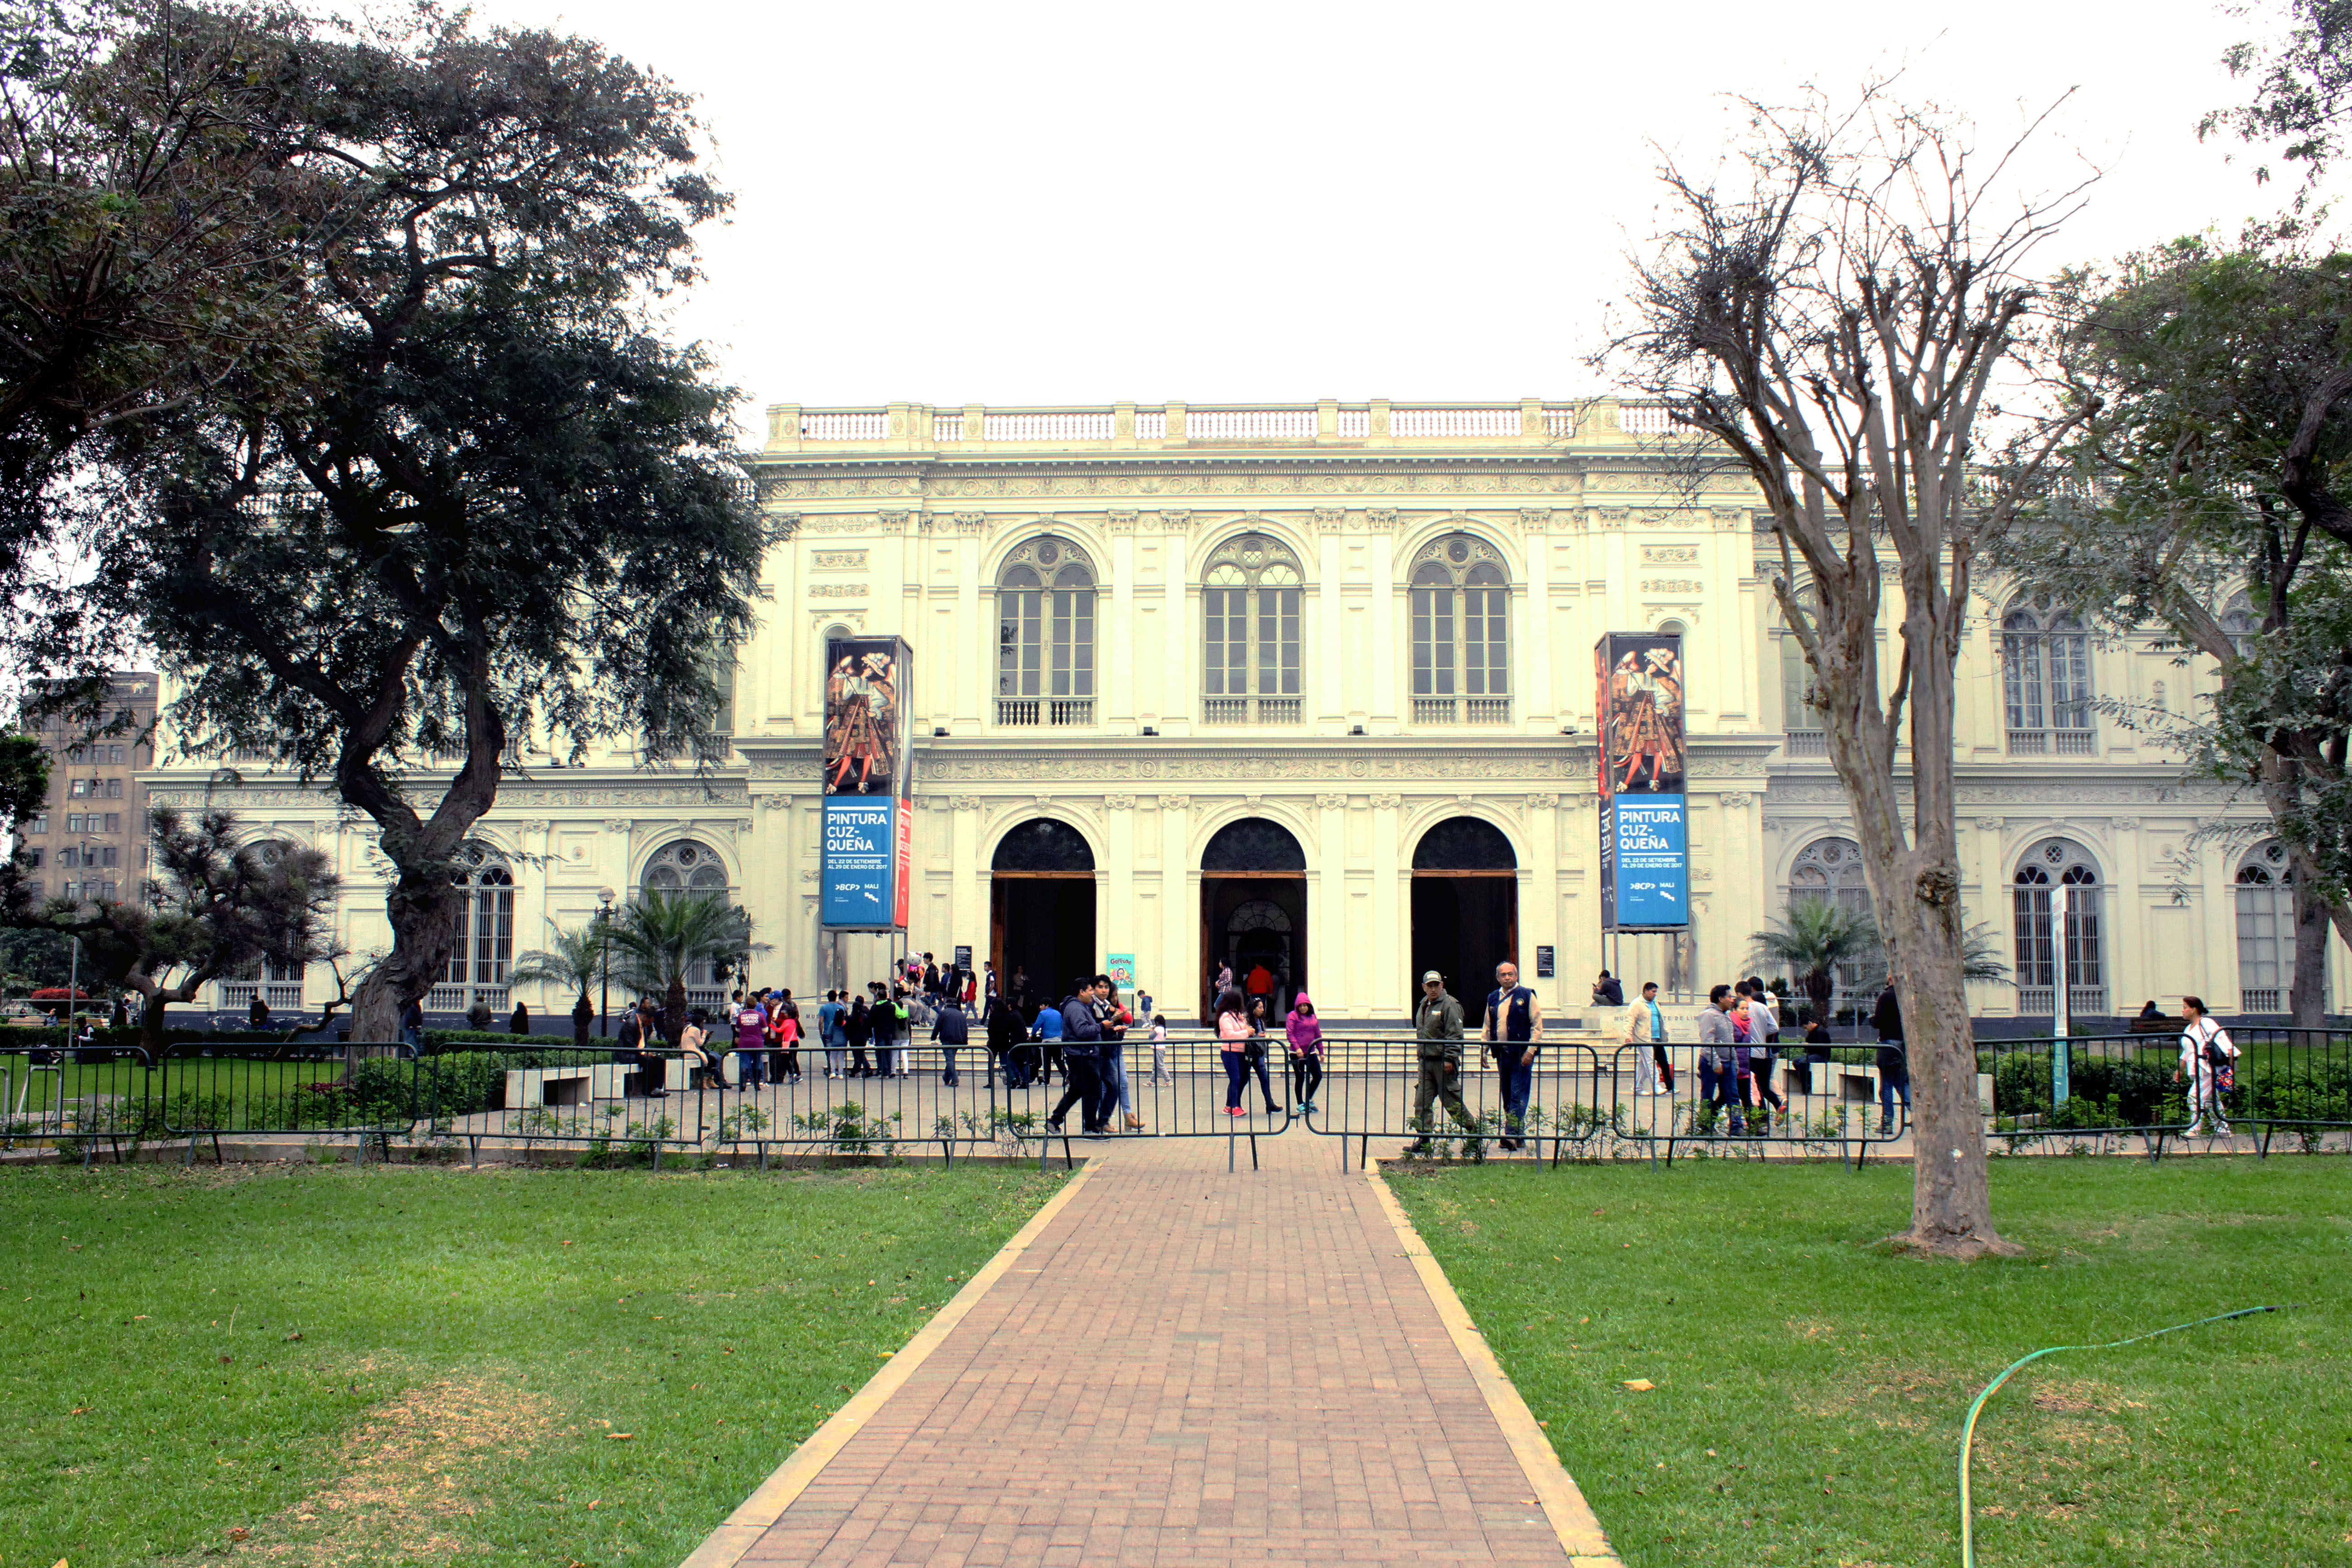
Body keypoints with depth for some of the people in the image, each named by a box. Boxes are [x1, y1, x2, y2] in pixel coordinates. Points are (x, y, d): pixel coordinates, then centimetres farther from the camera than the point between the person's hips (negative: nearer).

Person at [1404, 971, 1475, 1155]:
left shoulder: (1450, 1005, -10)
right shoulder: (1424, 1005, 16)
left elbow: (1455, 1036, -14)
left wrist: (1449, 1059, -19)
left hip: (1443, 1062, -8)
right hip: (1426, 1062, 8)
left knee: (1452, 1102, -2)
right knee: (1422, 1102, 3)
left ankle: (1474, 1132, 12)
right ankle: (1423, 1141, 7)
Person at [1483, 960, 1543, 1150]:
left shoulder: (1527, 996, -1)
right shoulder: (1493, 999, 14)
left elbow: (1537, 1026, -4)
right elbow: (1487, 1027, 21)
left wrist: (1530, 1051, -12)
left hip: (1521, 1054, -6)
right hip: (1502, 1053, 6)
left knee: (1518, 1096, -10)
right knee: (1507, 1097, 8)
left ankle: (1513, 1134, -15)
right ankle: (1518, 1137, 14)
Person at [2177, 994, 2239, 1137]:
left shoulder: (2206, 1024, -5)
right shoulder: (2188, 1030, 20)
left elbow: (2222, 1037, -14)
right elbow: (2186, 1053, 26)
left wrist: (2231, 1057, -23)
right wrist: (2180, 1070, 23)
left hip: (2208, 1069, -9)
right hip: (2196, 1071, 9)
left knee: (2195, 1096, -15)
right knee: (2211, 1099, 11)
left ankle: (2195, 1129, -13)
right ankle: (2222, 1129, 16)